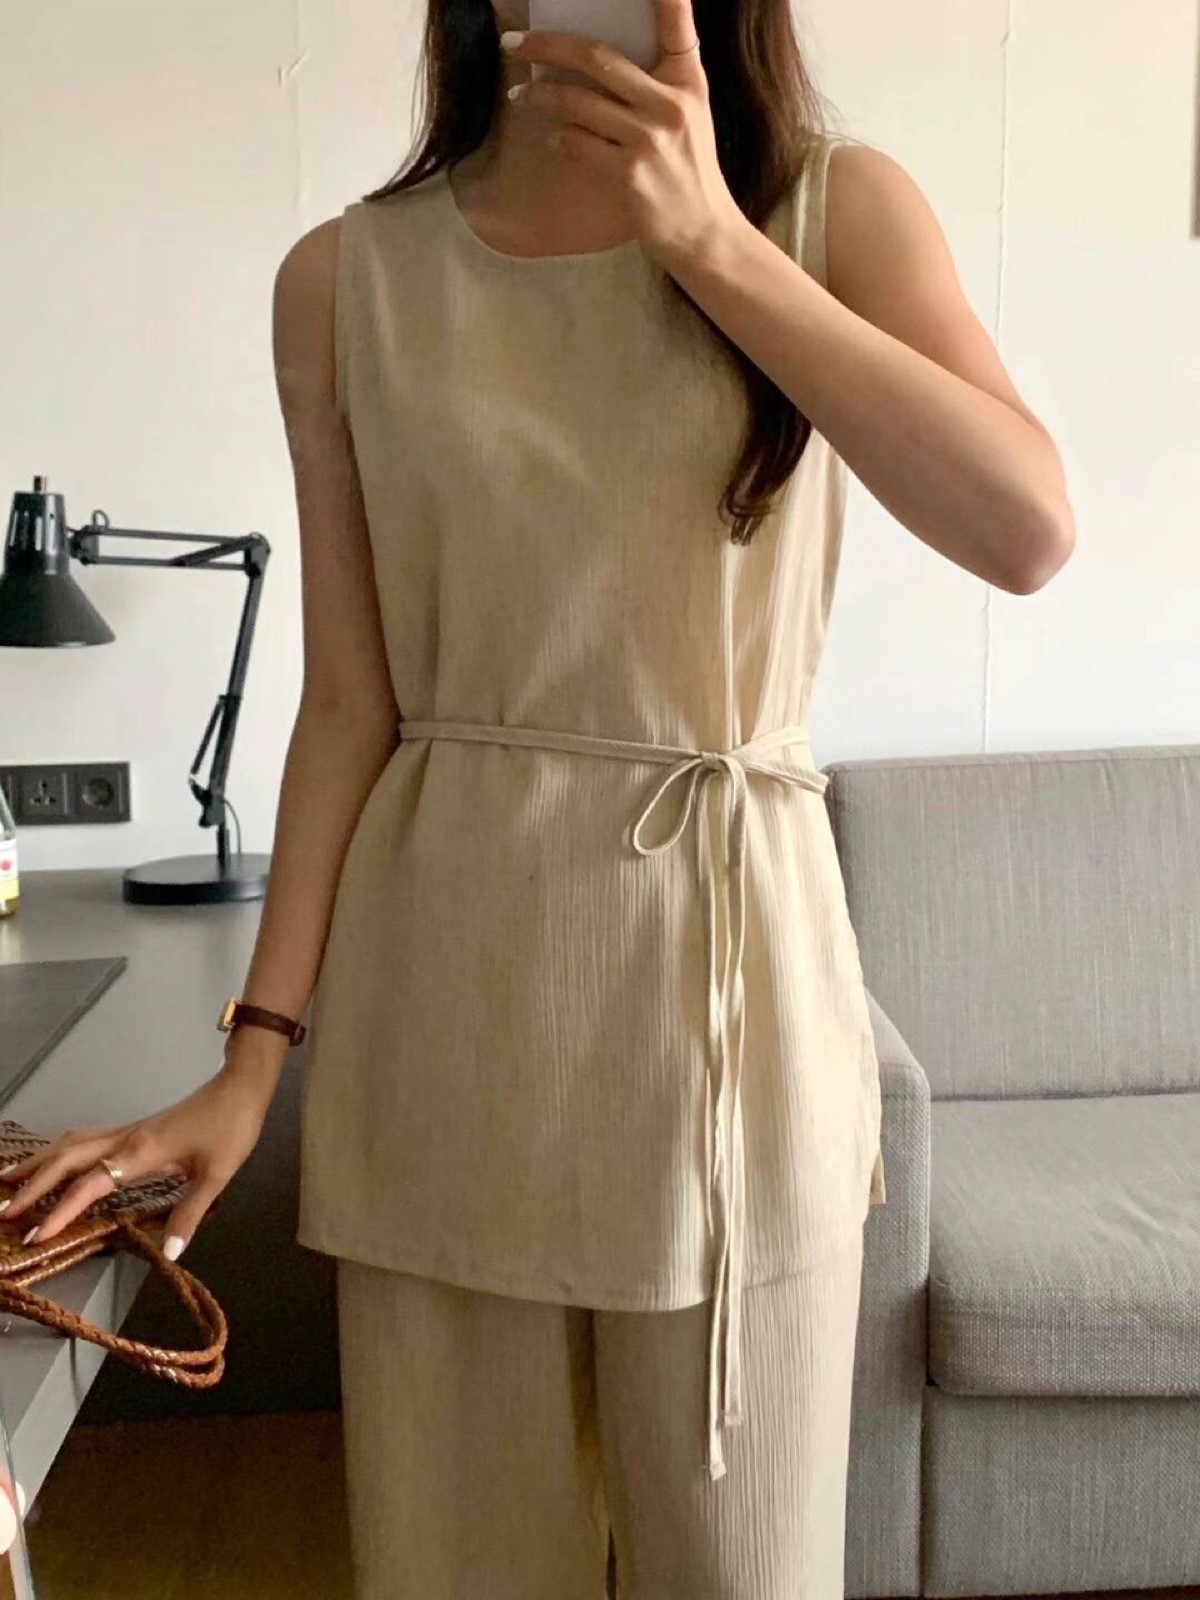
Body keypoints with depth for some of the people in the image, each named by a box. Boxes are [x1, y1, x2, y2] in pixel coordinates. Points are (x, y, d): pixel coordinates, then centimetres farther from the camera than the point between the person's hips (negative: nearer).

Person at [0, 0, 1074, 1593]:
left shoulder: (836, 208, 2)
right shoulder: (348, 279, 3)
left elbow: (1030, 532, -14)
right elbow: (349, 695, 2)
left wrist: (711, 240, -16)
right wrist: (260, 1047, -2)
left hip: (728, 949, 0)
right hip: (442, 984, 1)